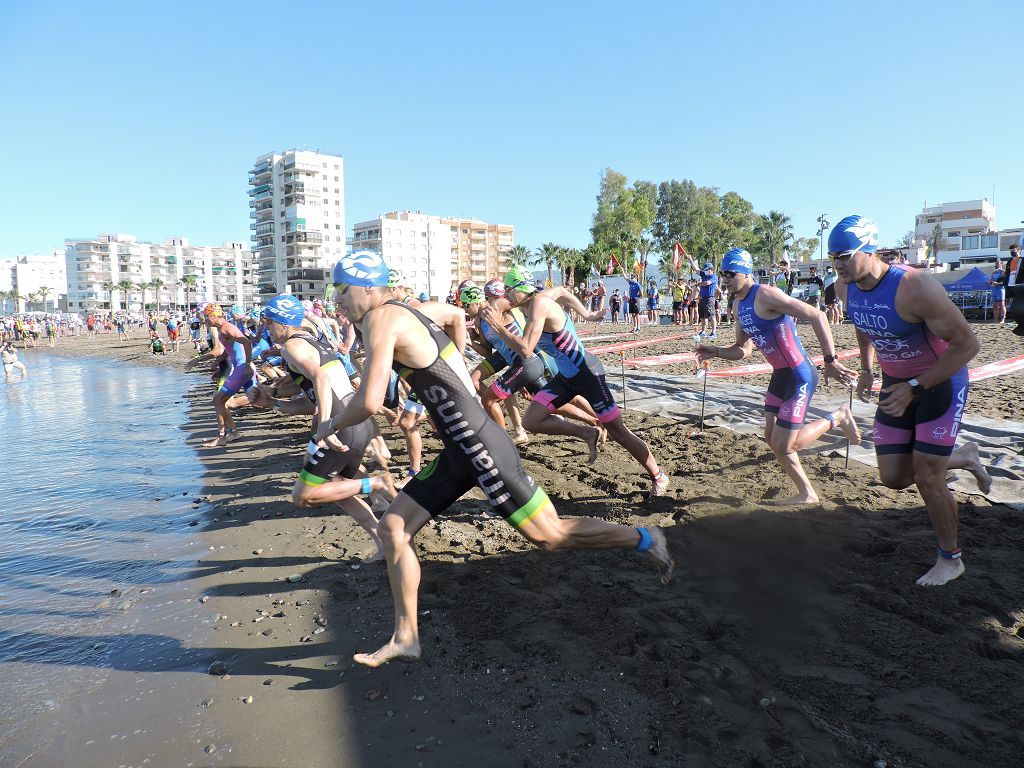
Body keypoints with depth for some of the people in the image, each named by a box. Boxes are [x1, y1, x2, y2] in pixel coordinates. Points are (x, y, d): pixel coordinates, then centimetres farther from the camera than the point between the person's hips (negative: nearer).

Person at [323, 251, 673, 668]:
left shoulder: (381, 319, -15)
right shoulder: (413, 309, 11)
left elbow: (368, 403, -25)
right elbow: (457, 315, 33)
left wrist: (332, 425, -4)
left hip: (479, 448, -10)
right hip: (459, 450, 10)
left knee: (549, 536, 2)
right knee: (393, 528, 9)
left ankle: (644, 539, 21)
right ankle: (405, 637, 19)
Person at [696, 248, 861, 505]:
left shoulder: (766, 295, -19)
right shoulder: (739, 306, 9)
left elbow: (816, 316, -22)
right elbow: (742, 350, 17)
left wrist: (830, 361, -24)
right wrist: (714, 352, -1)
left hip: (800, 377, -9)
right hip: (779, 376, 9)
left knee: (783, 446, -7)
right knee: (772, 438, 13)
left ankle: (837, 418, 15)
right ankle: (806, 494, 29)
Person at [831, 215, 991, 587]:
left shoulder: (915, 287, -30)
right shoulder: (846, 288, -8)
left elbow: (967, 344, -25)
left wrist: (914, 388, -28)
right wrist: (866, 368, 4)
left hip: (941, 383, -6)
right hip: (896, 386, 6)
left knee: (927, 479, -5)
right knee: (893, 477, 5)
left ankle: (950, 559, 20)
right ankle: (963, 457, 35)